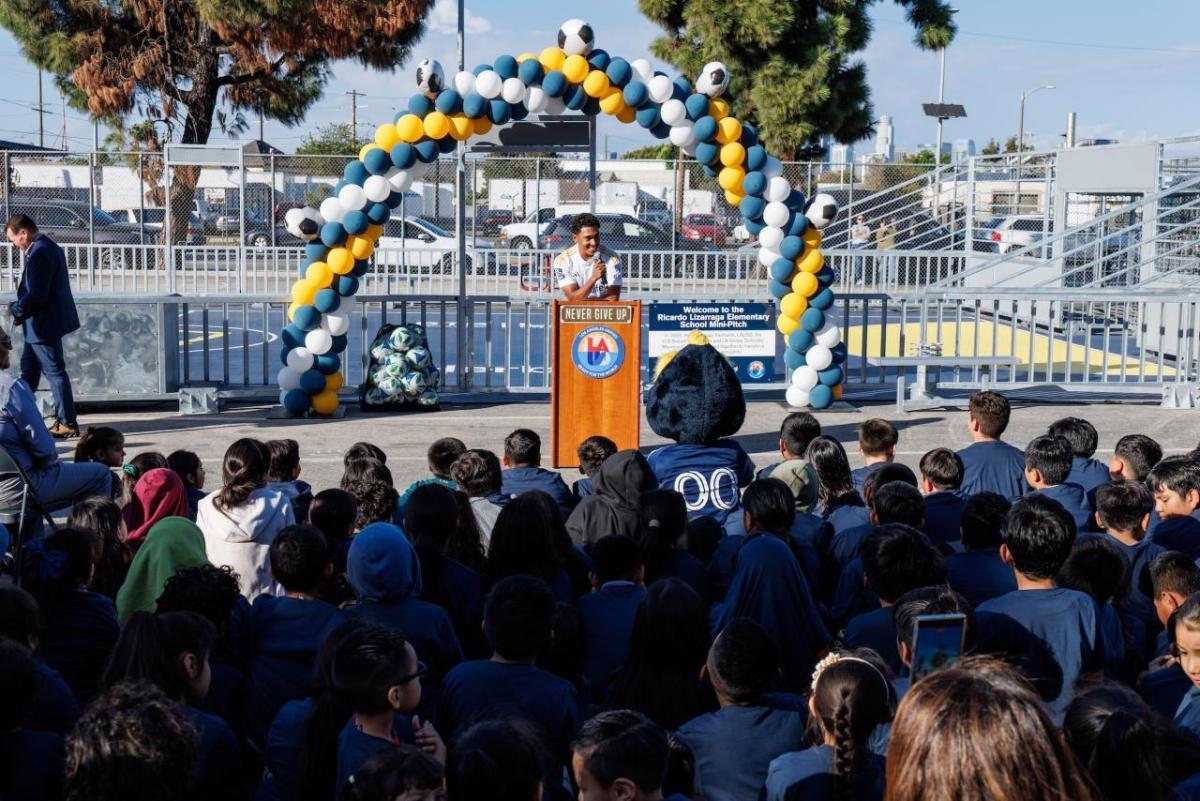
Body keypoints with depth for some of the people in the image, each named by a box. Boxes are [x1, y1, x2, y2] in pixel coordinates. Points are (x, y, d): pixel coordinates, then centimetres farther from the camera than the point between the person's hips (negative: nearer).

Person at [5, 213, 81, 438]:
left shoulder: (39, 253, -22)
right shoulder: (48, 246, 10)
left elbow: (36, 296, -25)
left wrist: (15, 310, -9)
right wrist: (20, 309, 10)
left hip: (44, 325, -11)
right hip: (43, 323, 11)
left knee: (55, 372, -3)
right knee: (29, 371, 19)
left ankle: (67, 424, 4)